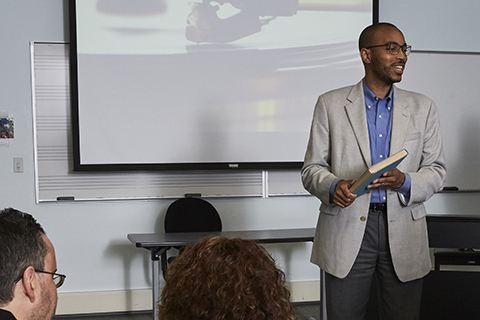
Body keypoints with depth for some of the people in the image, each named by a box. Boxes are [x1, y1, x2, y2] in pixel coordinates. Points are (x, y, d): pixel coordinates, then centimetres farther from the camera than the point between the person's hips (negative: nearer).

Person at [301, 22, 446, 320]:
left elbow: (436, 170, 8)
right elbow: (312, 168, 3)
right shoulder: (331, 104, 4)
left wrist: (405, 181, -14)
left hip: (404, 233, 2)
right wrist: (333, 186, -19)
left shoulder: (423, 108, 9)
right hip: (346, 230, -1)